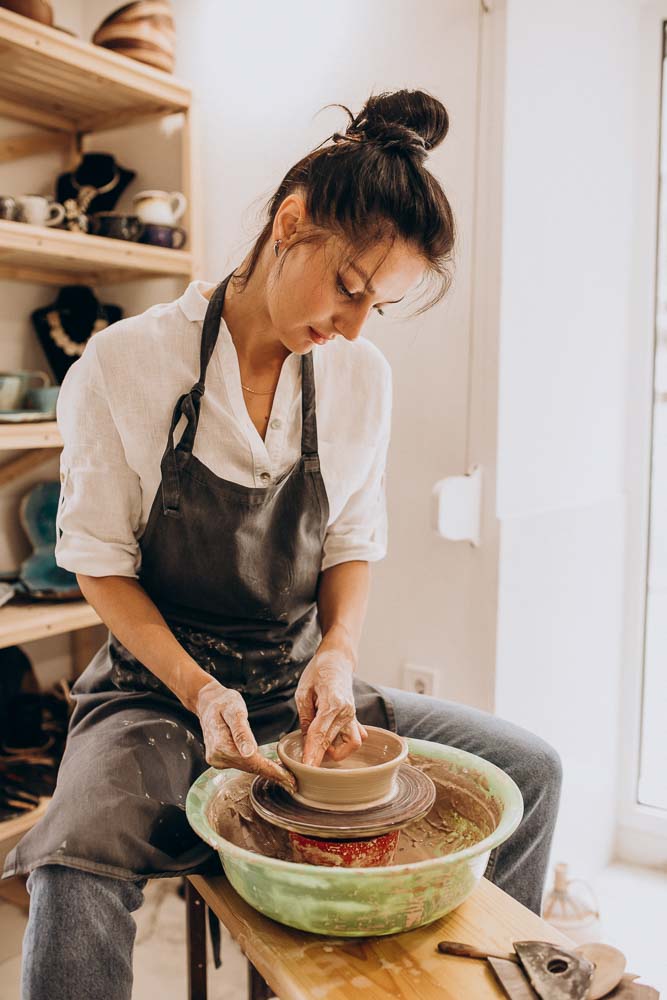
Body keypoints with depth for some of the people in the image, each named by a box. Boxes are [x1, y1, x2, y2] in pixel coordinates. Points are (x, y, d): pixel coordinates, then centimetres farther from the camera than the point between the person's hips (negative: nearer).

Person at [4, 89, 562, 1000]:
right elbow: (100, 560, -8)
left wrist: (338, 654, -13)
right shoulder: (126, 364, -13)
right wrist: (197, 689, -20)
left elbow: (354, 544, 6)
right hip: (157, 686, -3)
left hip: (299, 685, 4)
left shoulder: (362, 377, -2)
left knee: (529, 770, -2)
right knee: (75, 874, -33)